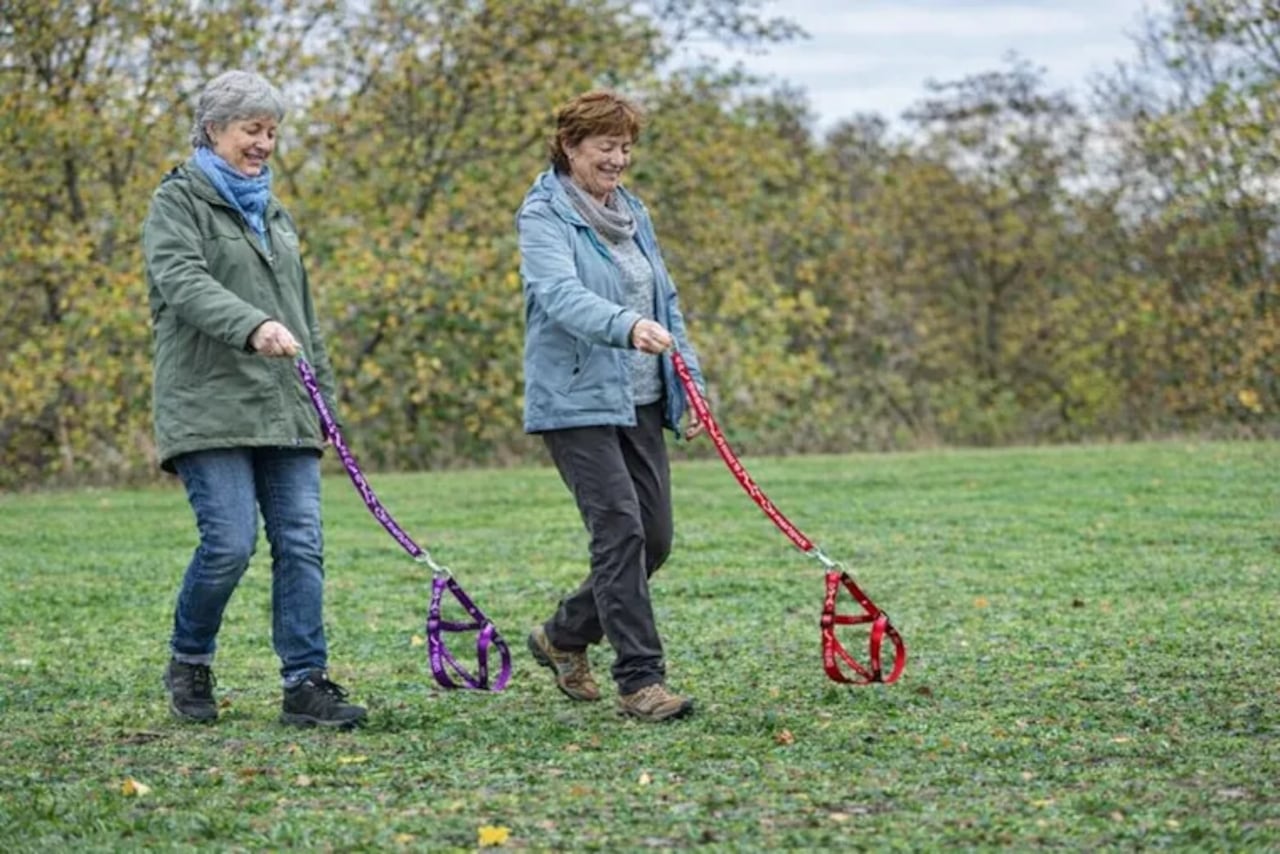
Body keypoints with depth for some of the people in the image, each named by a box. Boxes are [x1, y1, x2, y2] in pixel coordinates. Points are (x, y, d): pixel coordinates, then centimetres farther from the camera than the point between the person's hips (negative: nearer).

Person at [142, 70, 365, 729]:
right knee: (229, 542, -13)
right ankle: (188, 663, 10)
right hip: (209, 408, -6)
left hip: (284, 412, 6)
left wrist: (323, 396, 21)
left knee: (301, 544, -3)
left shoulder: (272, 212, 23)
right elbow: (183, 282, -17)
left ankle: (306, 685, -2)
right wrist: (254, 326, -34)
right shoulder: (178, 201, 1)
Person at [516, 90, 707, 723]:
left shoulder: (632, 214, 15)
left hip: (639, 402, 8)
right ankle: (639, 679, -10)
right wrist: (628, 328, -44)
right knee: (621, 529, -15)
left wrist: (687, 386, 12)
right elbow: (562, 295, -27)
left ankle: (563, 636, 27)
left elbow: (664, 303, 19)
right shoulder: (543, 216, -9)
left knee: (654, 537, 7)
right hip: (577, 402, -8)